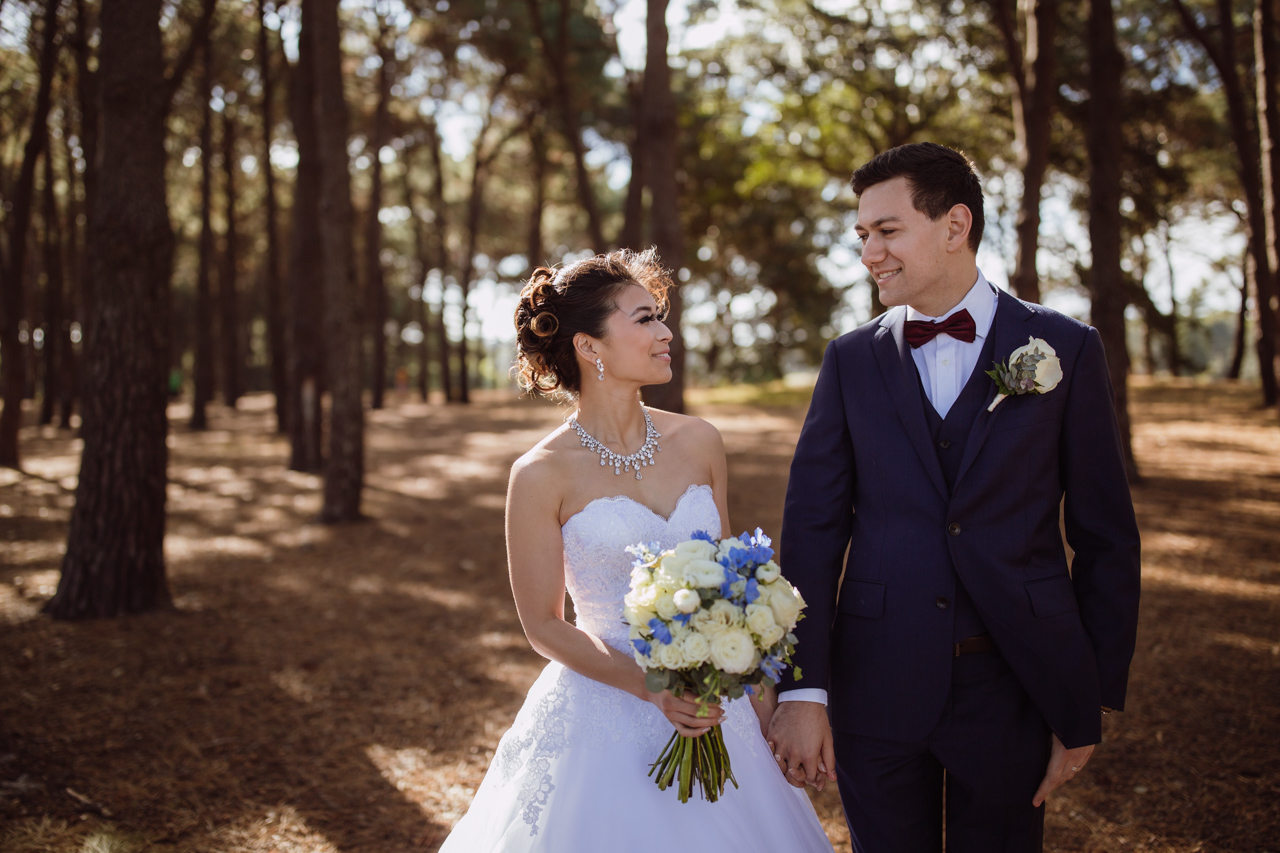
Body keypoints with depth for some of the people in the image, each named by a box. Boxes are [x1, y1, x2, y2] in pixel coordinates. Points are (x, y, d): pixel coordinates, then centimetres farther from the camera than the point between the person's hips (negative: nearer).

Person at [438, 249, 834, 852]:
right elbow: (545, 627, -6)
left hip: (713, 710, 4)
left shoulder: (698, 443, 0)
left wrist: (760, 701, 7)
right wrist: (651, 687, -18)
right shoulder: (542, 475, -12)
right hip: (603, 719, -4)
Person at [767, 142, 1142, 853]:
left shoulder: (1065, 349, -2)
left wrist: (1092, 705, -2)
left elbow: (1105, 538, 0)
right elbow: (812, 526, -1)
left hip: (1013, 685, -1)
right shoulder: (851, 360, 3)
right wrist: (802, 692, -7)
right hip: (876, 684, 1)